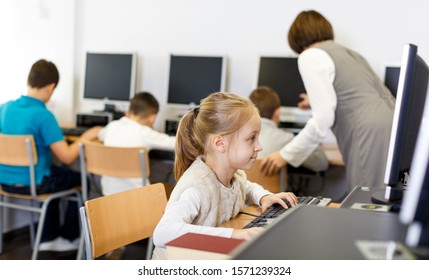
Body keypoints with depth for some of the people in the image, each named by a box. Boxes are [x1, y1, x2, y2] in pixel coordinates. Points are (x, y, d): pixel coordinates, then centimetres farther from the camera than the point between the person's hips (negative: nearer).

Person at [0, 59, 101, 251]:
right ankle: (68, 238, 29)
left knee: (57, 173, 32)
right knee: (81, 179, 17)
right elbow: (66, 157, -24)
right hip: (32, 183, -7)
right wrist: (87, 136, -9)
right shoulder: (43, 115, -22)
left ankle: (48, 237, 33)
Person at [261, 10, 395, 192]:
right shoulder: (348, 53, 27)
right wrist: (319, 100, 58)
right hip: (394, 129, 9)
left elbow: (324, 119, -9)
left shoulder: (310, 56, 1)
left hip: (372, 137, -9)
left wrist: (286, 155, 1)